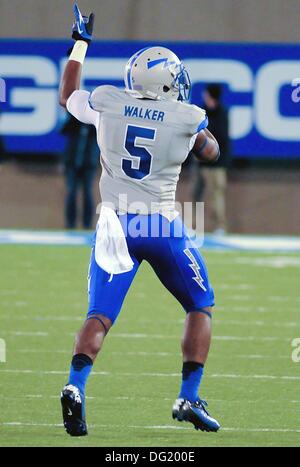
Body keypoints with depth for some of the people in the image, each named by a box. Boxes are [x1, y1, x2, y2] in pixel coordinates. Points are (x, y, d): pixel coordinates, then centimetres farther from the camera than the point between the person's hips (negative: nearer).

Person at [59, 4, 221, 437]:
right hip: (163, 226, -2)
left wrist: (81, 43, 33)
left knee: (100, 315, 2)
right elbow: (210, 152, 15)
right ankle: (189, 397, 6)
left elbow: (67, 97, 22)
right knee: (201, 307, 16)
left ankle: (76, 386, -24)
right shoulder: (186, 117, -6)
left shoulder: (107, 103, -1)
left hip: (115, 222, 2)